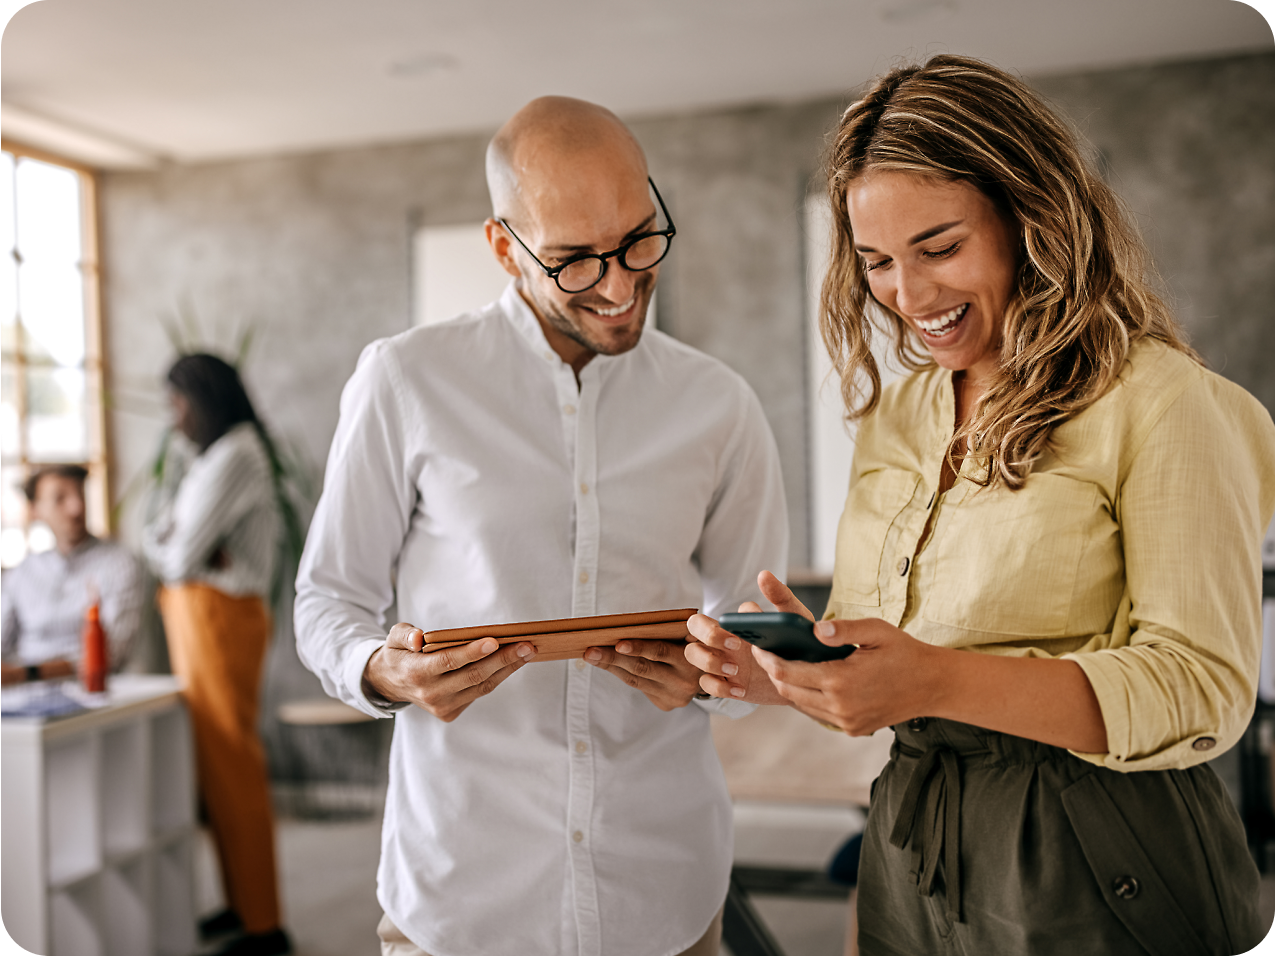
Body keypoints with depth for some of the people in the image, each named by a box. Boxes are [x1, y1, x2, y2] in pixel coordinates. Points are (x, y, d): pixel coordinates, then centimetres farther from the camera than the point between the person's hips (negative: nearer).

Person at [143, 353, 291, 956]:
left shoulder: (235, 456, -14)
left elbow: (182, 555, -18)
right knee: (214, 762, 13)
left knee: (232, 763, -5)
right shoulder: (208, 459, 18)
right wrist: (186, 548, -8)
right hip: (193, 616, 10)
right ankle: (241, 902, 24)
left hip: (220, 616, -10)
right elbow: (155, 539, 13)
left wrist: (175, 551, 3)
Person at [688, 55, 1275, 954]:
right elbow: (881, 685, 11)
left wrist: (942, 682, -29)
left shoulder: (1160, 402, -12)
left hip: (1103, 883, -5)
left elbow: (1203, 690, -18)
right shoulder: (893, 419, 7)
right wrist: (791, 667, -11)